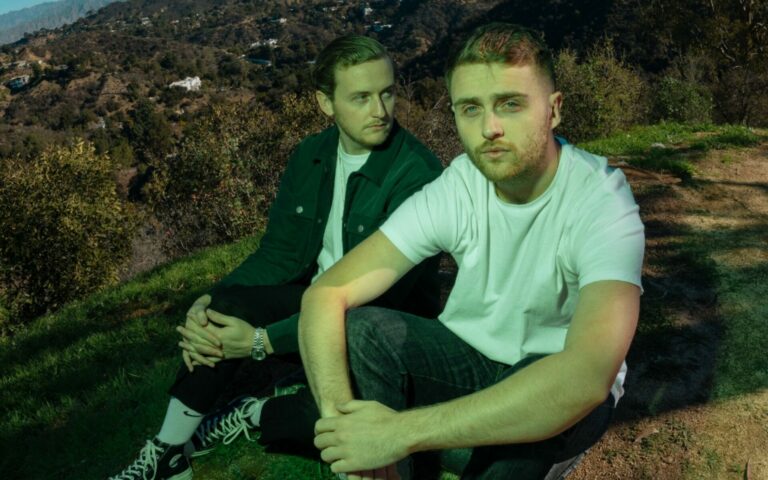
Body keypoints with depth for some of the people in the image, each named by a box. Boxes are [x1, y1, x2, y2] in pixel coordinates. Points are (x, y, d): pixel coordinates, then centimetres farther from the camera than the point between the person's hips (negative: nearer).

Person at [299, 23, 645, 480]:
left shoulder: (601, 202, -27)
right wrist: (338, 416, -39)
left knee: (535, 401, -38)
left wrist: (403, 431, -45)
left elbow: (586, 376, -43)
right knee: (359, 331, -23)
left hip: (568, 389, -2)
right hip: (472, 357, 3)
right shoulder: (453, 192, -16)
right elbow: (326, 293, -20)